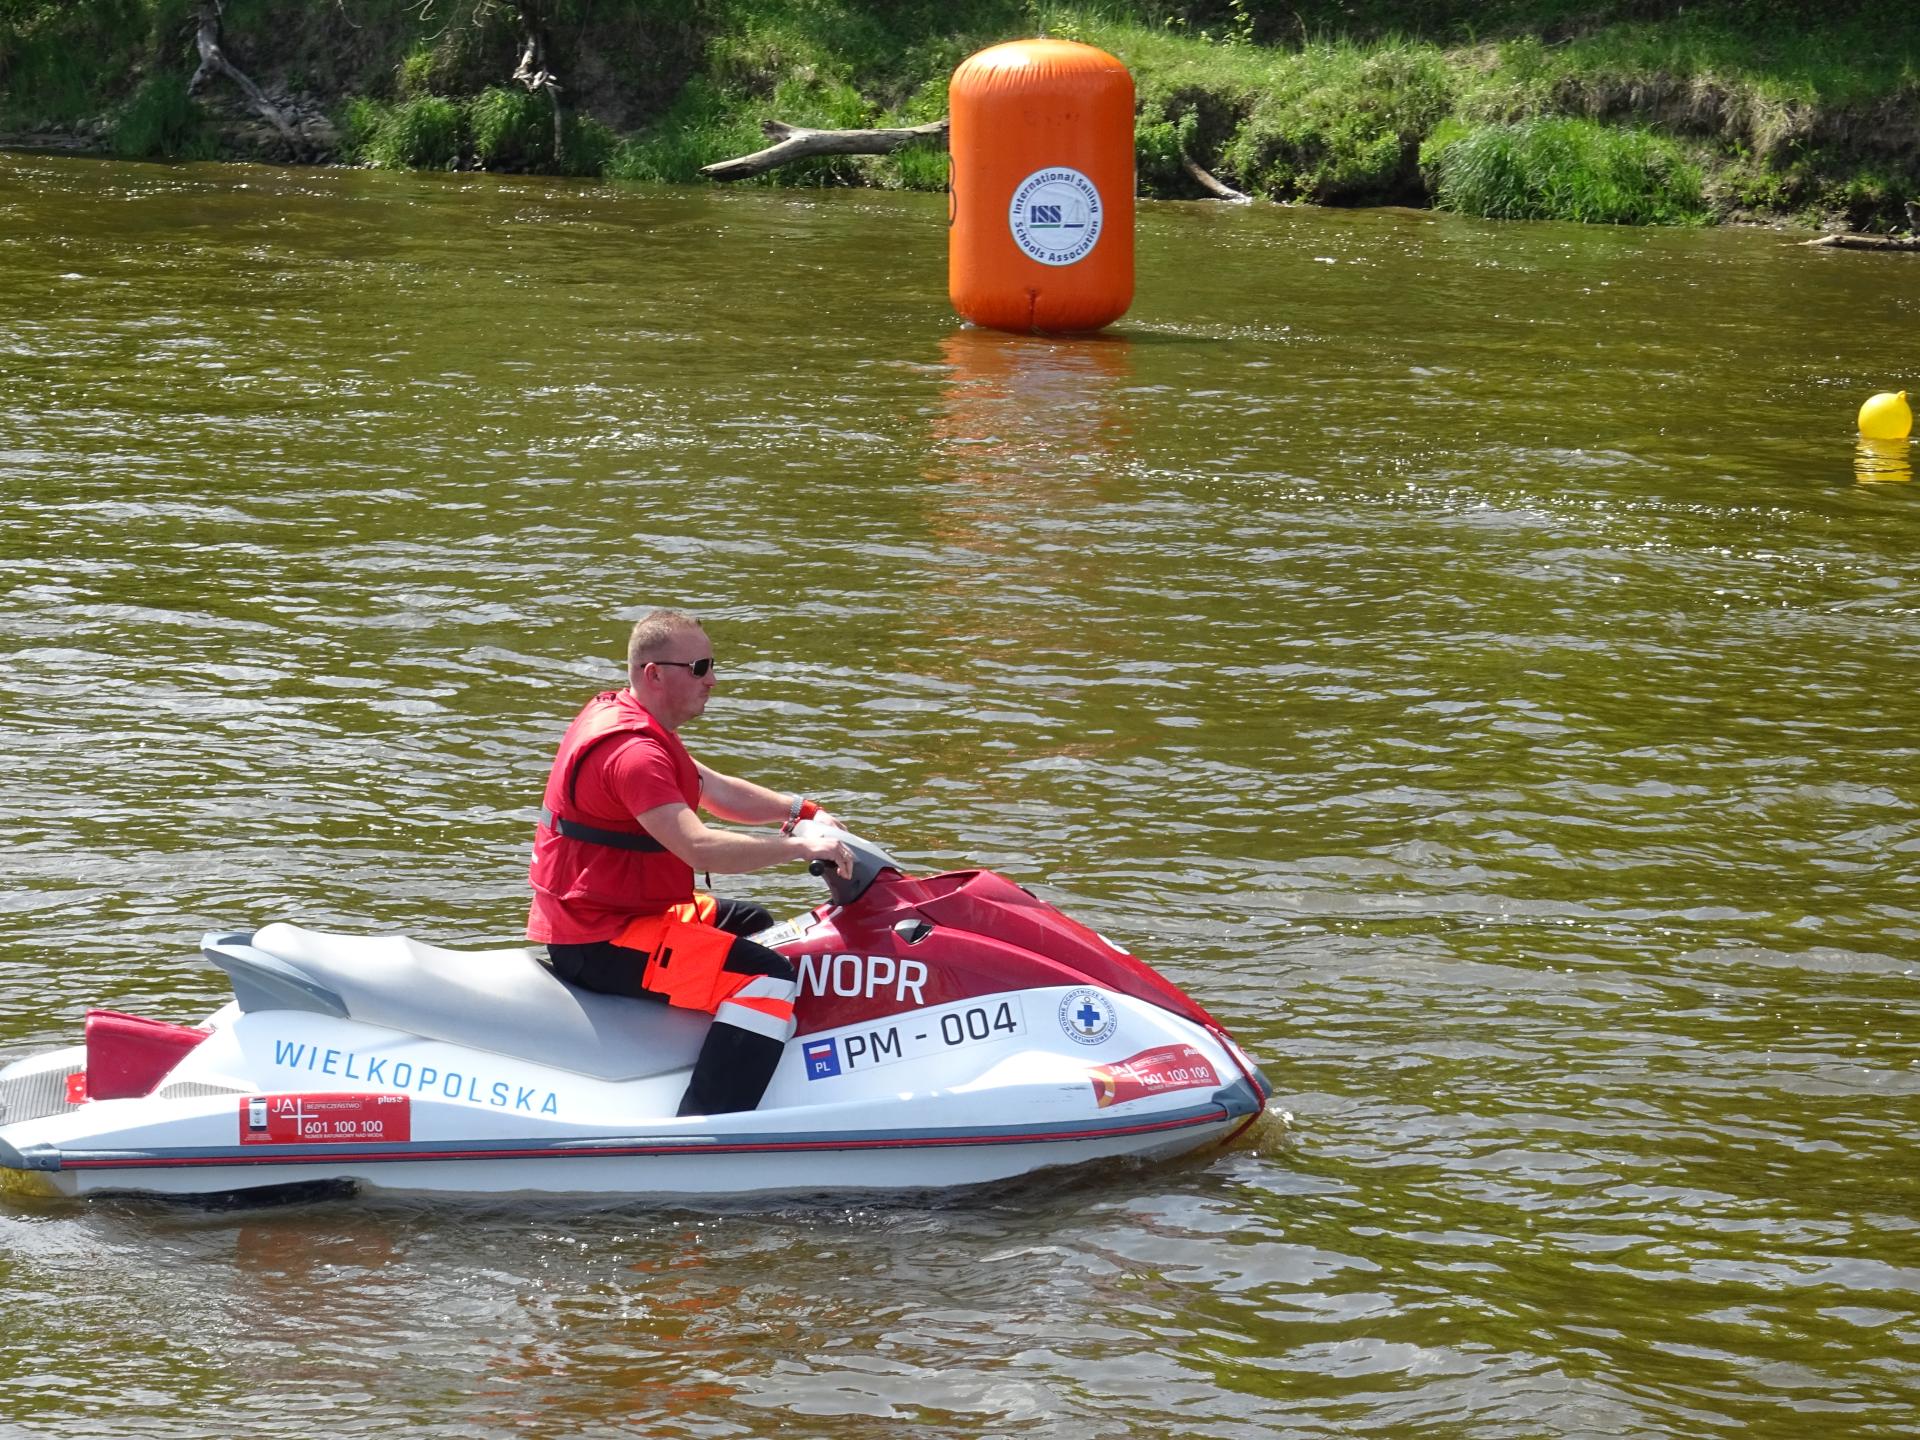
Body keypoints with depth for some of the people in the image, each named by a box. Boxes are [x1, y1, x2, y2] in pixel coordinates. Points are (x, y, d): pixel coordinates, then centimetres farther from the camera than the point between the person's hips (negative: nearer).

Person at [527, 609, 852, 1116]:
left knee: (753, 925, 29)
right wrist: (800, 846, -25)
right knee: (767, 976, -21)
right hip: (599, 946, -11)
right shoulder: (632, 750, -22)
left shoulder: (621, 717, 13)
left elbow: (716, 791, 18)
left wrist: (800, 809, 7)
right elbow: (699, 847, -31)